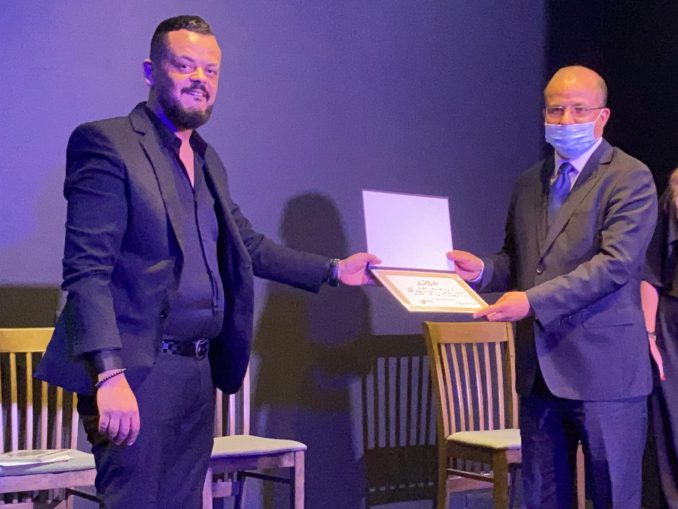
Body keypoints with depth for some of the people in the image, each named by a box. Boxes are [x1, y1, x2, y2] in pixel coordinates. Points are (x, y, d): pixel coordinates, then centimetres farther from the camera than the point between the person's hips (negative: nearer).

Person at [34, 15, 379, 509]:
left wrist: (335, 270, 26)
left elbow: (247, 244, 28)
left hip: (198, 374, 8)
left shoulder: (207, 159, 17)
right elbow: (87, 269, -16)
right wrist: (110, 374, -24)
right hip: (137, 373, -8)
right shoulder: (106, 143, -9)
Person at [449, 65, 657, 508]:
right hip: (540, 368, 6)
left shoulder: (630, 179, -6)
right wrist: (481, 269, -2)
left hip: (603, 367, -6)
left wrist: (533, 300, -23)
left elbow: (615, 264, -17)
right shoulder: (529, 184, 15)